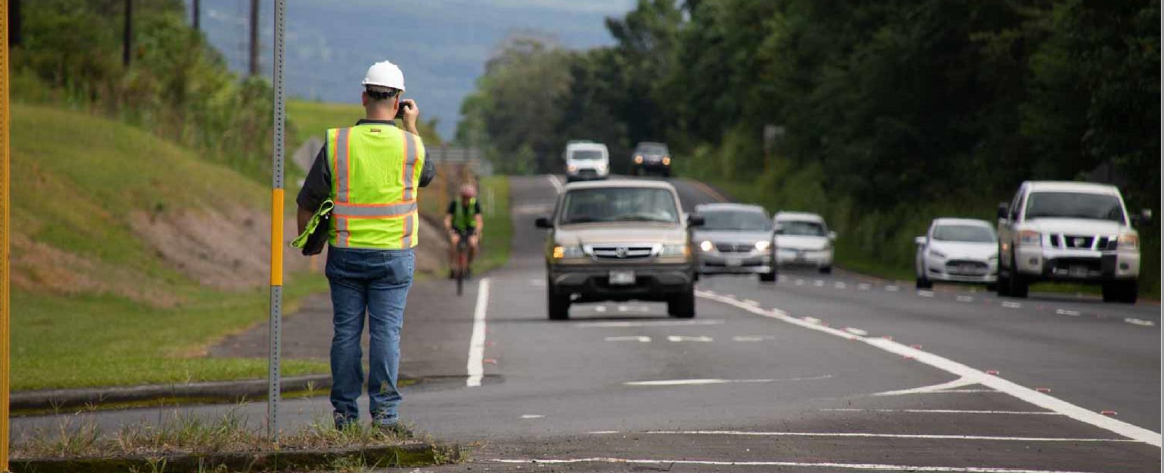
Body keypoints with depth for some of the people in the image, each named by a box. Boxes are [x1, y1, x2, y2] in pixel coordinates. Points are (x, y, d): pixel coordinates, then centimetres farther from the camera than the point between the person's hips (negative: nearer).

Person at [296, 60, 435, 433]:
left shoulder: (337, 143, -4)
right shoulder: (410, 146, -5)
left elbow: (308, 201, 1)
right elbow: (426, 175, 20)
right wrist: (412, 128, 24)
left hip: (345, 254, 1)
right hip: (393, 255, -1)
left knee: (346, 332, 6)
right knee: (386, 332, -1)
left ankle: (345, 413, 7)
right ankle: (384, 412, -6)